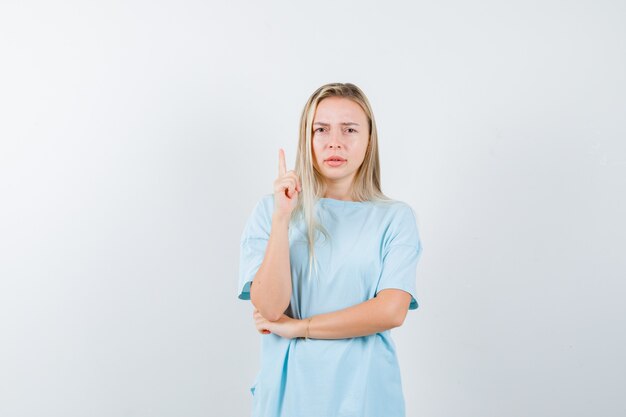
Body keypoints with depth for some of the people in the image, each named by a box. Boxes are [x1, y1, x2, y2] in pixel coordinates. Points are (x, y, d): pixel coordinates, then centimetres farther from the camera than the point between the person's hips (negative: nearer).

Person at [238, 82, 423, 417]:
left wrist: (296, 327, -12)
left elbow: (392, 310, -15)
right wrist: (282, 218, -20)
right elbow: (269, 307, -13)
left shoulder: (395, 217, -4)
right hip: (289, 387, 0)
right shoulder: (269, 209, -4)